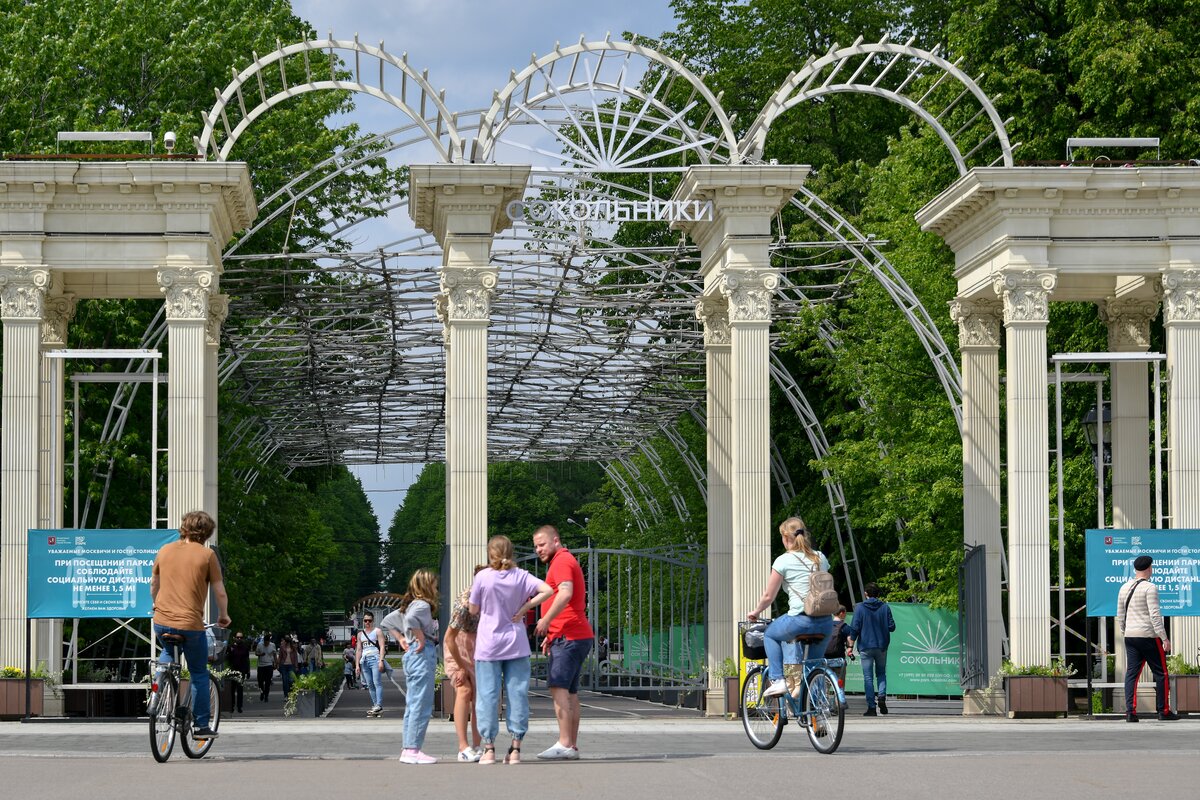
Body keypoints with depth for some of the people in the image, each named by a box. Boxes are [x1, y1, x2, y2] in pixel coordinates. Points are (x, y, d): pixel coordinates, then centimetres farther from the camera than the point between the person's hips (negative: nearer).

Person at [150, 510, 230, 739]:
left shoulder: (165, 550, 8)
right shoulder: (207, 554, -4)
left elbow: (153, 584, 19)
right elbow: (219, 592, -2)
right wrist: (223, 615, 15)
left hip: (162, 622, 4)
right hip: (191, 623, -4)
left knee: (168, 651, 36)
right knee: (199, 673, 12)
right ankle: (201, 725, 13)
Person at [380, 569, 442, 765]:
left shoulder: (409, 605, 18)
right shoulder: (423, 605, -11)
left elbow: (387, 622, 26)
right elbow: (411, 620, -32)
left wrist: (401, 639, 19)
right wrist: (421, 639, -21)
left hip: (411, 654, 10)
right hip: (423, 653, -10)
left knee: (412, 705, 12)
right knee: (422, 705, -9)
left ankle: (408, 750, 14)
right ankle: (413, 750, -10)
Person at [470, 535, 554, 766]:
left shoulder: (482, 577, -8)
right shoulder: (521, 576, -2)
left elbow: (473, 610, 1)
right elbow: (547, 590, -12)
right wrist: (525, 606, -5)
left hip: (488, 646, -2)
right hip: (516, 645, 2)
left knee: (488, 694, 2)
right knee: (517, 693, 5)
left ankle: (489, 748, 0)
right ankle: (515, 748, 4)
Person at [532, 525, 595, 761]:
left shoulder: (562, 561, -8)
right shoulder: (565, 561, 25)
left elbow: (565, 594, -26)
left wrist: (546, 621, -22)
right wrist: (552, 634, 28)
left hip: (568, 638, -11)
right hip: (577, 635, 11)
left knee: (558, 688, -15)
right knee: (570, 692, 10)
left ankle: (565, 744, -21)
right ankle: (572, 746, 10)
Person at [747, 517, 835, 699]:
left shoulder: (783, 561, -1)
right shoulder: (820, 558, 14)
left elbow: (768, 597, 4)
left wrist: (755, 612, 22)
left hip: (800, 620, -5)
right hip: (826, 622, 5)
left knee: (770, 634, 22)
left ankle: (777, 680, 8)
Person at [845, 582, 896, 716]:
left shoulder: (860, 607, -4)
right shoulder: (885, 607, 1)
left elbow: (854, 628, -7)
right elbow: (891, 627, 1)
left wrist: (851, 646, 0)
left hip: (865, 647, -2)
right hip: (882, 646, 2)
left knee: (868, 677, 1)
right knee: (881, 673, 18)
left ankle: (871, 707, -2)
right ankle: (882, 695, -7)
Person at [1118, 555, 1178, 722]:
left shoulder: (1124, 588, 11)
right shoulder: (1150, 588, -11)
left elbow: (1120, 615, 17)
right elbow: (1155, 615, -16)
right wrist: (1165, 638, -15)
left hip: (1130, 637, 6)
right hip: (1149, 636, -6)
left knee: (1131, 673, 5)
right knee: (1161, 674, 4)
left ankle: (1130, 711, -4)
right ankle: (1163, 711, 6)